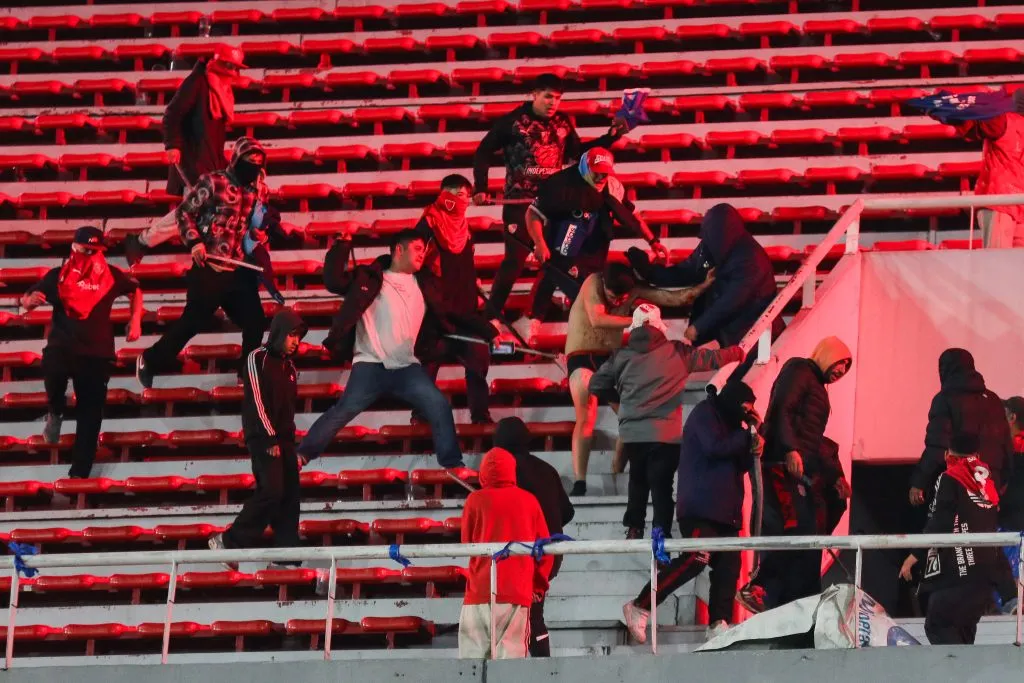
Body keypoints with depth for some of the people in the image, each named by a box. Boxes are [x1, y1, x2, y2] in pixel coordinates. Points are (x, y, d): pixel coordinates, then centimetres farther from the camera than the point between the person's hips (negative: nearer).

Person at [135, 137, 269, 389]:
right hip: (209, 268, -6)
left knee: (255, 321, 2)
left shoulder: (253, 191, 11)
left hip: (238, 271, 6)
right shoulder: (213, 183, -7)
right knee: (194, 319, -1)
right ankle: (150, 362, 15)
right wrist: (194, 242, -16)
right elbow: (184, 212, -5)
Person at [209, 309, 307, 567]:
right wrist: (270, 439, -16)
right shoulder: (258, 359, -3)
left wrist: (294, 448, 17)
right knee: (272, 490, -20)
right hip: (263, 437, -8)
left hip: (283, 439, 8)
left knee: (290, 495, -1)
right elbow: (257, 401, -10)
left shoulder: (289, 367, 19)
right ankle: (229, 541, -13)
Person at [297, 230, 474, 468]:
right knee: (343, 411, -15)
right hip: (371, 365, -4)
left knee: (439, 406, -10)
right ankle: (301, 456, -8)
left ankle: (453, 465, -3)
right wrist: (342, 244, -8)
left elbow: (445, 319, 21)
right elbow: (333, 281, -4)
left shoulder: (424, 284, 18)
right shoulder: (370, 278, 6)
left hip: (407, 367, 4)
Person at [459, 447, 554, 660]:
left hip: (480, 592, -1)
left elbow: (466, 543, 9)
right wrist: (539, 586, 19)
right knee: (511, 657, -1)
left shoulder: (475, 500, 1)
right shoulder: (529, 501, 5)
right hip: (518, 592, 1)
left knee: (473, 657, 1)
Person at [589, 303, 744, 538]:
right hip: (665, 435, -2)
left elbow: (597, 386, 7)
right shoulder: (675, 352, -2)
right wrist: (738, 352, 26)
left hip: (632, 433, 2)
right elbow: (712, 358, 8)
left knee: (638, 480, 21)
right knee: (662, 484, -1)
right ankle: (662, 534, -8)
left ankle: (634, 528, 19)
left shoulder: (621, 356, 2)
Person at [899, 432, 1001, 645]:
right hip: (986, 570, 7)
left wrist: (914, 557, -8)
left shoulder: (949, 480, -6)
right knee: (965, 628, 14)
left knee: (938, 626, -8)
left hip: (955, 571, -7)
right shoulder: (987, 484, 14)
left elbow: (938, 525, -13)